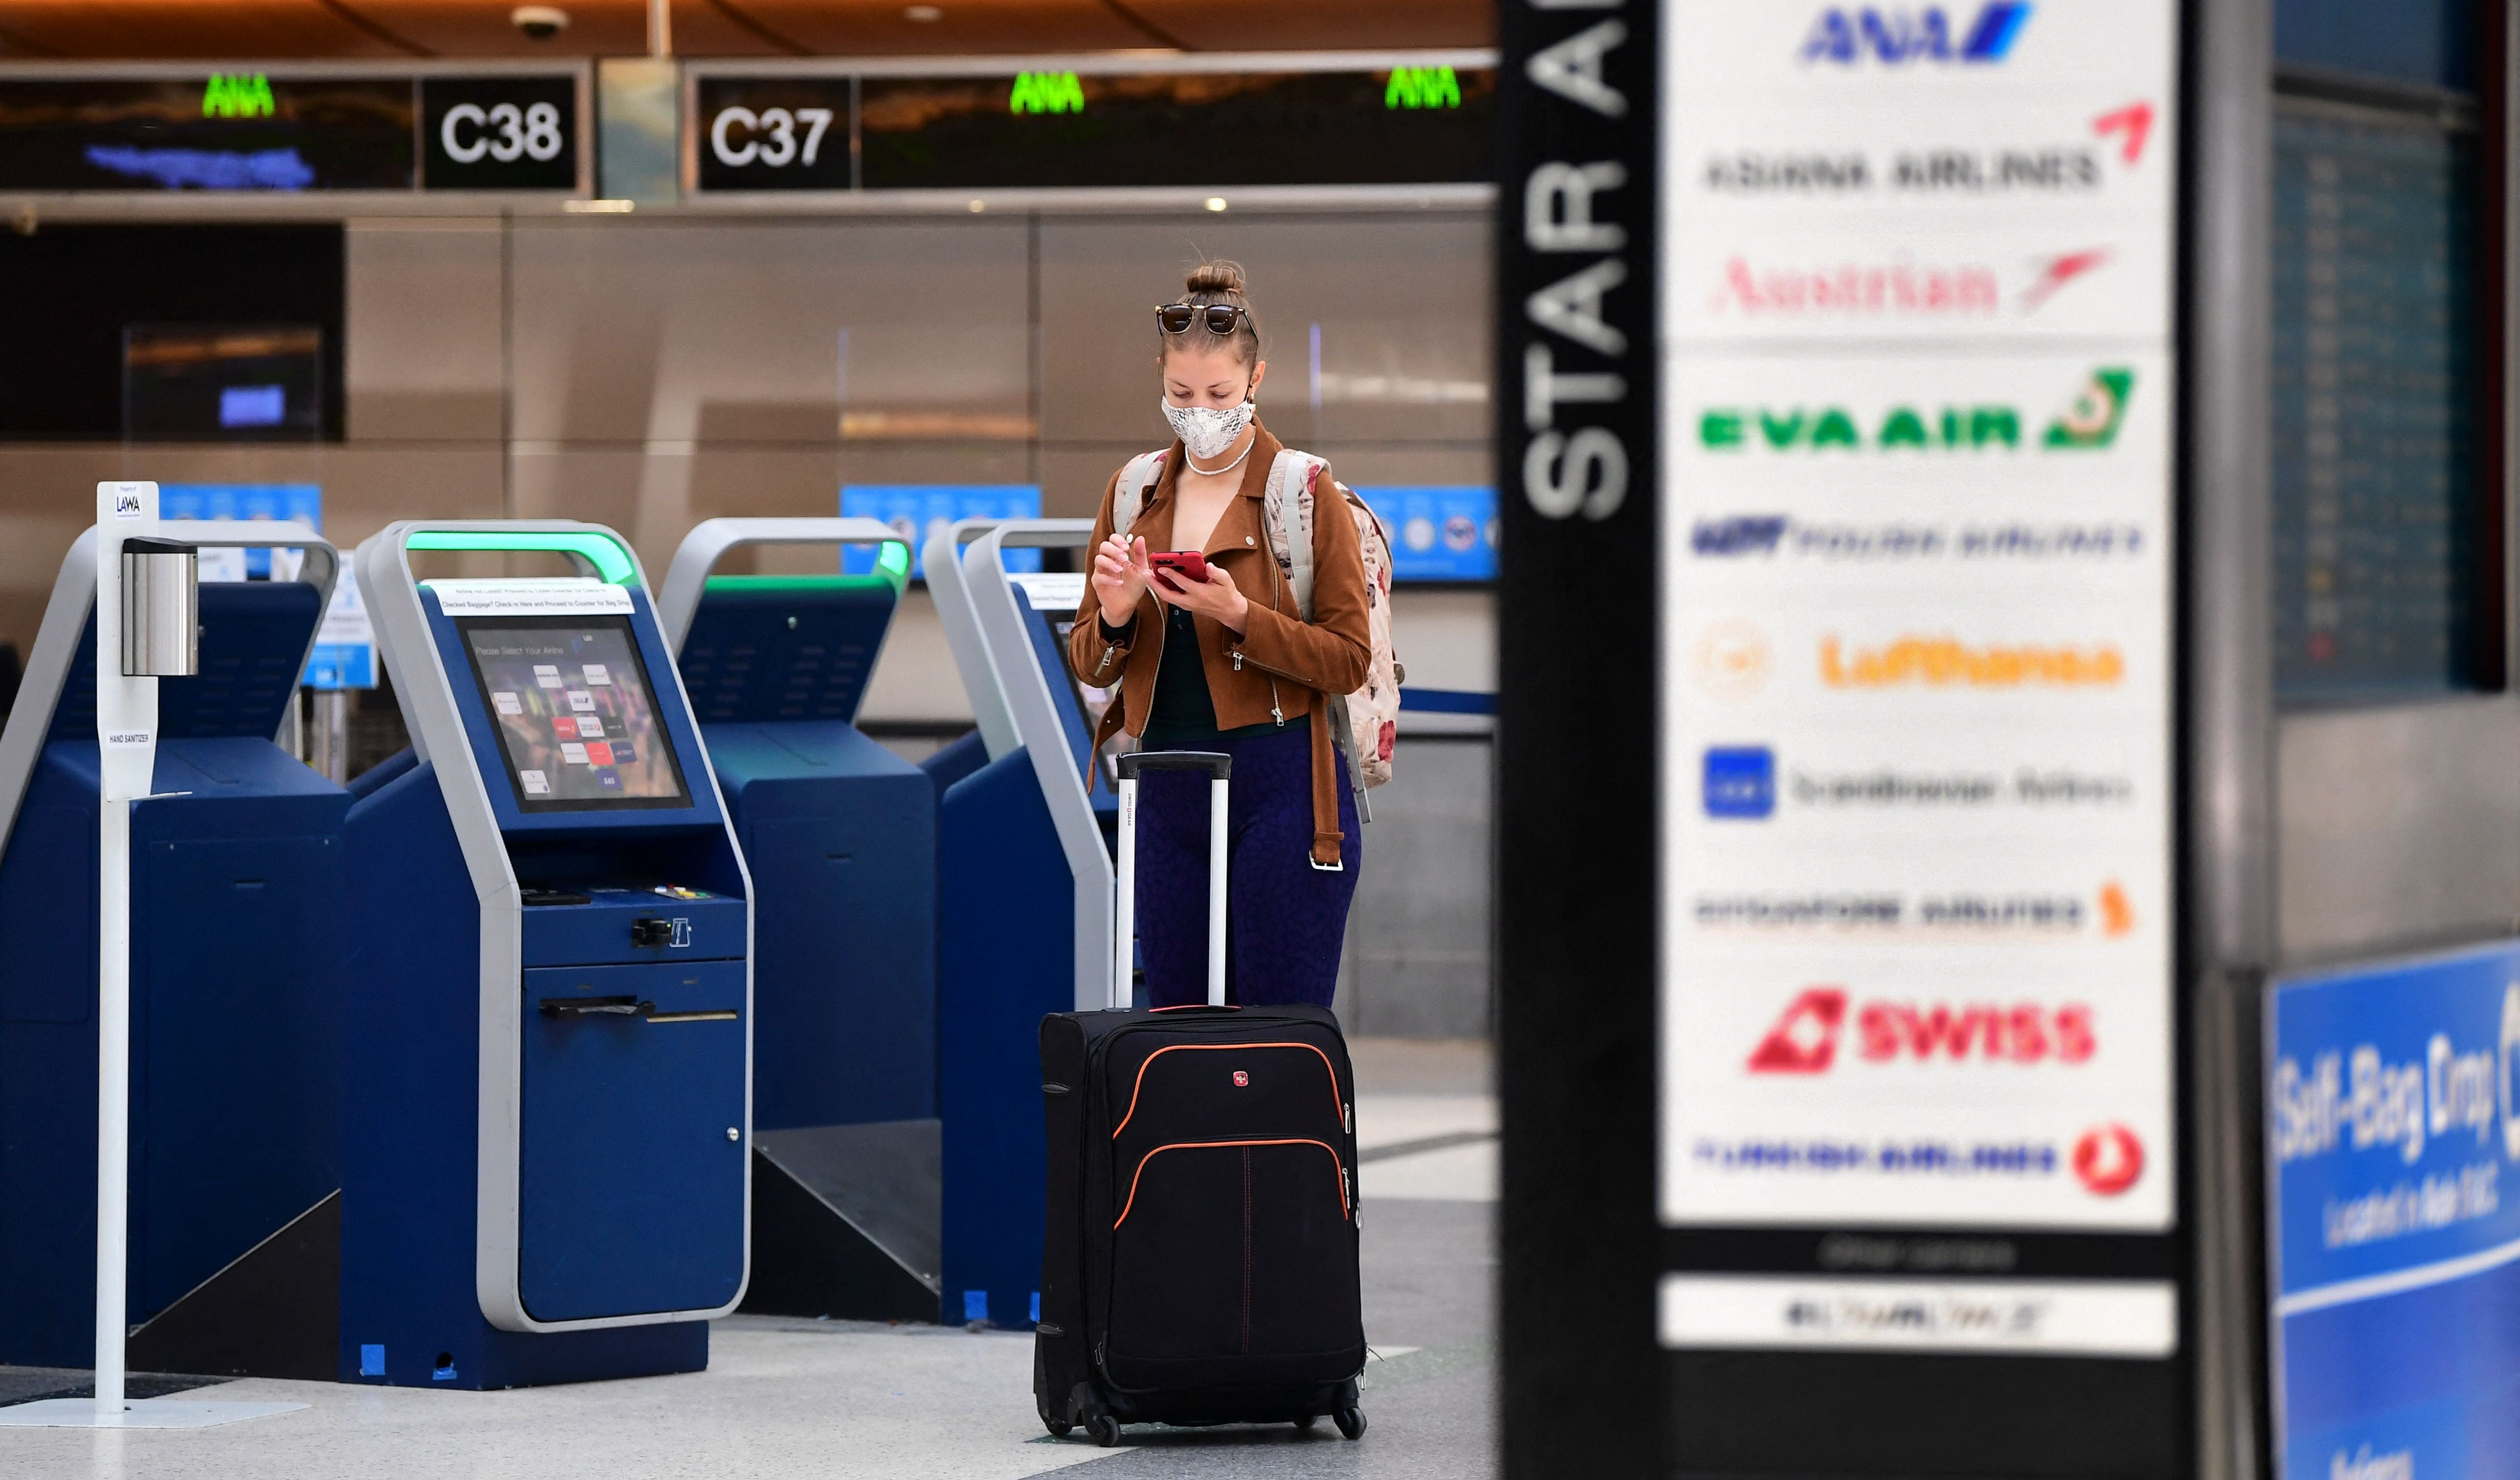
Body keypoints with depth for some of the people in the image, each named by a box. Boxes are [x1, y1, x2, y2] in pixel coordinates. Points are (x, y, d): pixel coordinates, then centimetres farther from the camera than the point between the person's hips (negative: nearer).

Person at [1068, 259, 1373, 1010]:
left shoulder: (1305, 492, -3)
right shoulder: (1135, 492, 11)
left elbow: (1350, 660, -6)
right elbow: (1090, 665, 14)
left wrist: (1240, 616, -19)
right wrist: (1115, 618, -9)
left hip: (1280, 787, -5)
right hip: (1168, 796, 5)